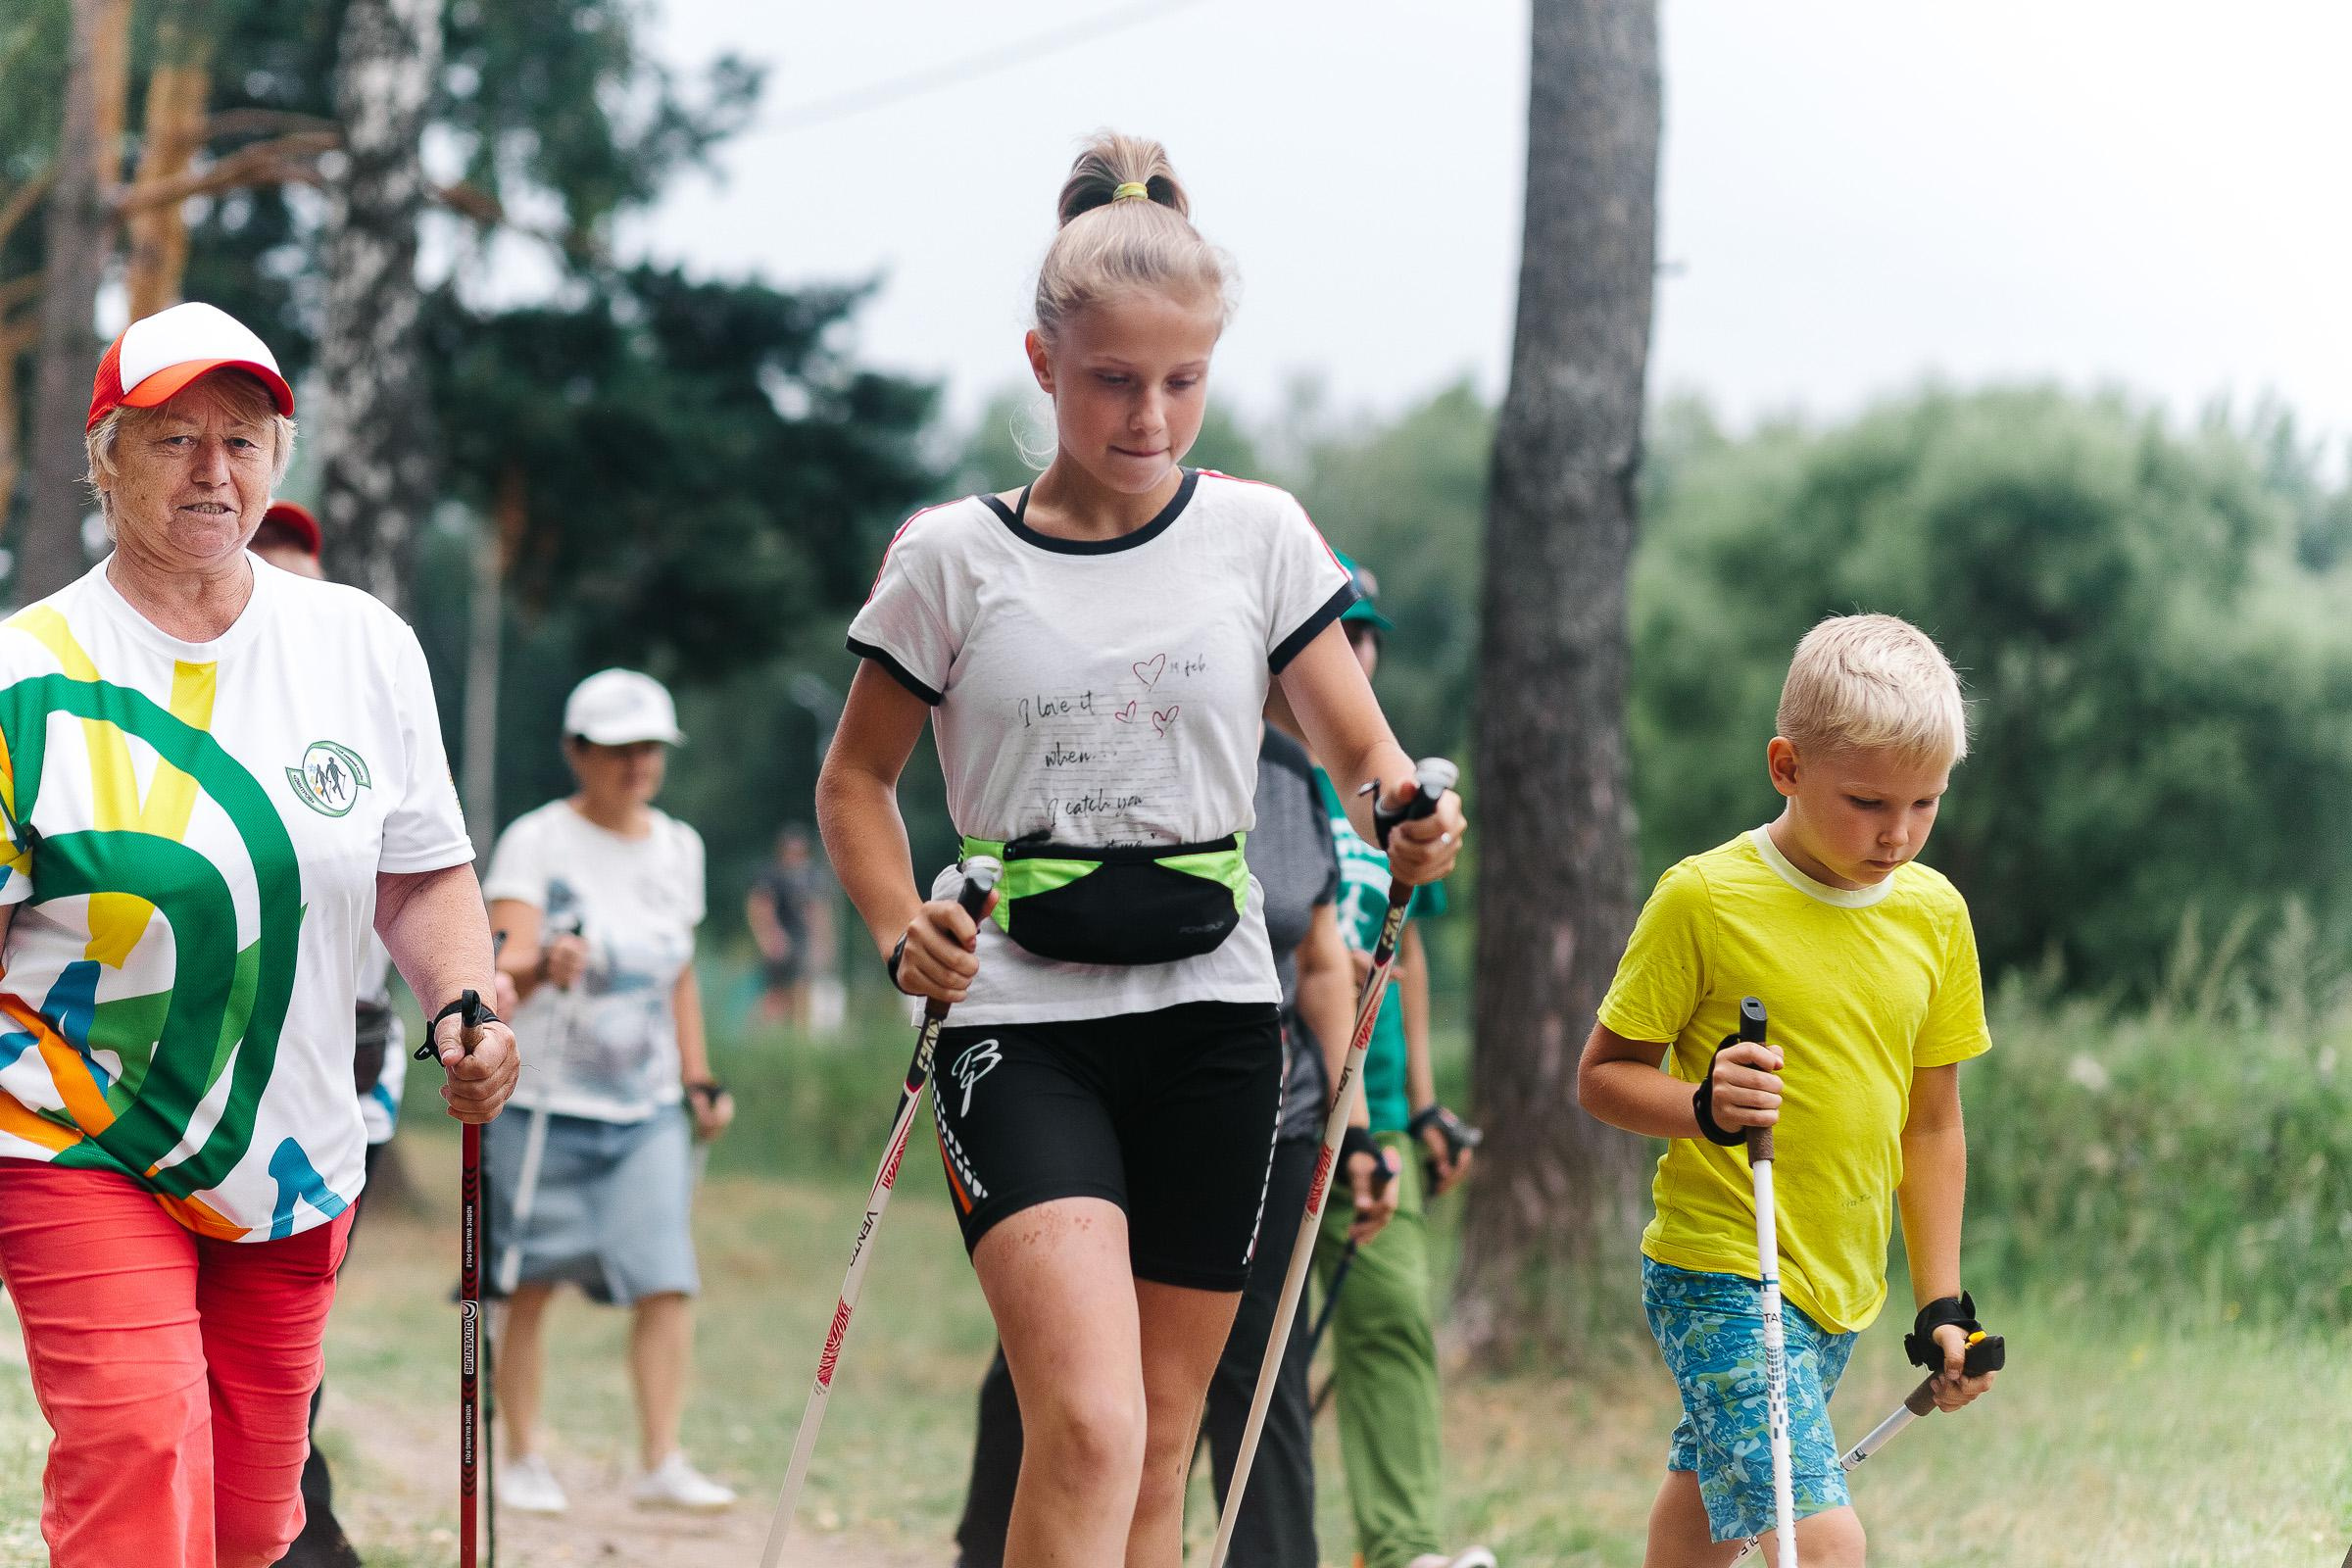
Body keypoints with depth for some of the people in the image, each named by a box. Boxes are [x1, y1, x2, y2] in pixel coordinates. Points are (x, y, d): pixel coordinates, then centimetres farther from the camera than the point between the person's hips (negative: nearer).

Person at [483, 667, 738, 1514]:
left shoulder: (678, 847, 10)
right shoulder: (536, 842, -6)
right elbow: (504, 963, -18)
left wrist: (699, 1080, 14)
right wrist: (542, 967, -41)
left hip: (650, 1111, 4)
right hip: (544, 1104, -4)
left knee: (667, 1282, -10)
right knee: (532, 1286, 2)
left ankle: (661, 1462, -7)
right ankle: (521, 1459, 15)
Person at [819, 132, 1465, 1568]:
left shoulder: (1258, 535, 3)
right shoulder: (951, 559, -1)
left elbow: (1369, 761, 6)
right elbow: (857, 780, 11)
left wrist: (1409, 822, -17)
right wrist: (904, 931, -7)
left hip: (1211, 1018, 3)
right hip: (1023, 1026, -3)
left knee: (1161, 1449, 8)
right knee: (1090, 1427, -21)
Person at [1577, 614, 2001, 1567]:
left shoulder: (1936, 915, 5)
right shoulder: (1703, 899, -11)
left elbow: (1932, 1124, 13)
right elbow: (1600, 1076, -4)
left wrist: (1941, 1303, 11)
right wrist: (1704, 1107, -24)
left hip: (1842, 1290, 6)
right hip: (1719, 1275, -6)